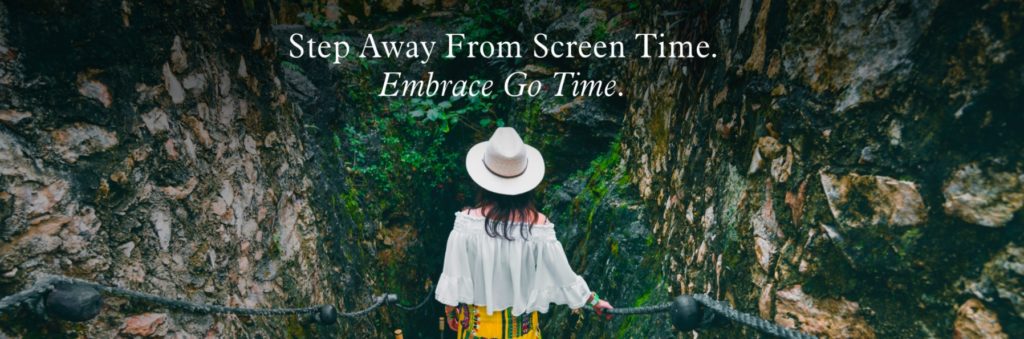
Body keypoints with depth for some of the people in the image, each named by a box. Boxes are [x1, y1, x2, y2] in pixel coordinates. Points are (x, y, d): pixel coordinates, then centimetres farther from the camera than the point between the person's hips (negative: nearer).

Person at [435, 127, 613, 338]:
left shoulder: (468, 222, -23)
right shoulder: (537, 225, -21)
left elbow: (453, 273, -13)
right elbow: (561, 273, -11)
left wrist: (450, 309, 5)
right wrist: (594, 301, 5)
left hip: (477, 319, 0)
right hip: (520, 321, 0)